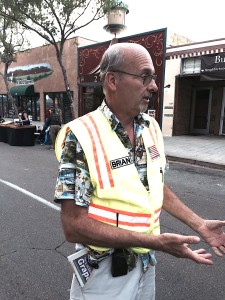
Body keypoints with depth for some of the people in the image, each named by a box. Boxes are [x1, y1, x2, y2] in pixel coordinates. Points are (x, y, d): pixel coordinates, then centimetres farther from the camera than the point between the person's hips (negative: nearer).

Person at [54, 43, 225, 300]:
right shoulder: (80, 137, -23)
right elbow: (74, 225, -23)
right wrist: (155, 241, -26)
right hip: (106, 270, -5)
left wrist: (199, 224, 3)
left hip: (147, 263, 6)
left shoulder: (151, 128, -3)